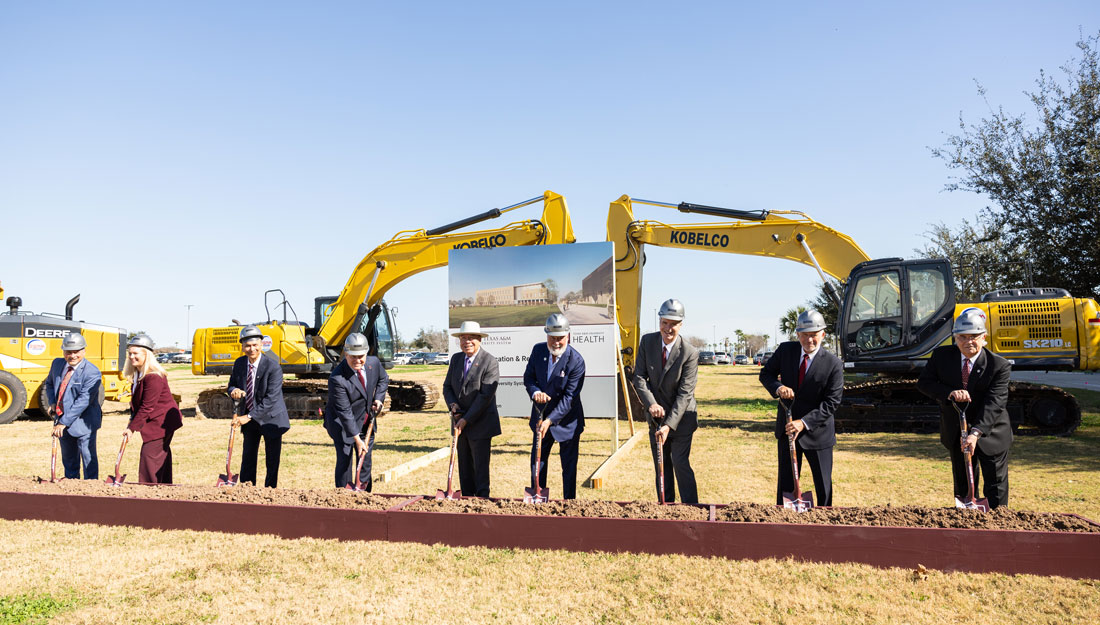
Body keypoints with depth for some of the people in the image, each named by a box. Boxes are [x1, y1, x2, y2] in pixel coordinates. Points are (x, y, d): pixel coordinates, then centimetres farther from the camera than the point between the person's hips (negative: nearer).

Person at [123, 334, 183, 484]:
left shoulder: (154, 376, -23)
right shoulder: (137, 374, 8)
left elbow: (147, 407, -22)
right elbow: (136, 401, 15)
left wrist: (132, 427, -18)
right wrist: (132, 420, 4)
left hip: (162, 422, -10)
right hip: (155, 422, 10)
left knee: (150, 455, -10)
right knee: (162, 456, 15)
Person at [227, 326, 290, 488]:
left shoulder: (273, 367, -21)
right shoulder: (239, 363, -2)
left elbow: (271, 399, -24)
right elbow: (232, 385, 9)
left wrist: (249, 416, -25)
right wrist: (234, 391, -17)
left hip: (270, 418, -5)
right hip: (249, 419, 5)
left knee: (272, 461, 2)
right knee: (247, 459, 12)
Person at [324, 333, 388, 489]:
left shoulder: (374, 362, -13)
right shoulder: (337, 378, -30)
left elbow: (383, 379, 12)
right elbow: (345, 412, -27)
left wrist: (379, 398, -5)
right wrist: (357, 439, -27)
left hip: (366, 420, 5)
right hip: (341, 422, -5)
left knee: (366, 458, 11)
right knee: (344, 458, -9)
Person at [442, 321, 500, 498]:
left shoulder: (490, 361, -13)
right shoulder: (456, 359, 7)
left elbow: (485, 395, -17)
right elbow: (447, 386, 12)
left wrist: (466, 420, -17)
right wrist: (453, 404, -9)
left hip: (480, 424, -6)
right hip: (461, 423, 6)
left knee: (480, 467, -1)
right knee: (464, 467, 13)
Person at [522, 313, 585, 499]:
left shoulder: (576, 360, -21)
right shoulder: (538, 350, -5)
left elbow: (570, 397, -22)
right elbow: (528, 377, 4)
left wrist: (550, 420, -27)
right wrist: (535, 392, -19)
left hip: (566, 419, -4)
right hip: (541, 416, 5)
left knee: (569, 466, 6)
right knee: (537, 461, 14)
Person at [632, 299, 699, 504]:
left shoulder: (690, 353, -19)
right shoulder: (647, 342, -6)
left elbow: (685, 393, -20)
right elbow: (639, 377, -6)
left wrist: (669, 425, -26)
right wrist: (651, 403, -21)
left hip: (681, 417, -4)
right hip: (656, 416, 4)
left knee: (681, 464, -6)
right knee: (661, 466, 11)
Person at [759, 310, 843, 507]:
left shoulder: (833, 364, -15)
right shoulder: (785, 350, -4)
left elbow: (831, 402, -16)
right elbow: (766, 373, 6)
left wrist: (804, 423, -26)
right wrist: (778, 387, -17)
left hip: (817, 431, -2)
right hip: (787, 428, 3)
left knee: (823, 485, 10)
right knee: (785, 482, 10)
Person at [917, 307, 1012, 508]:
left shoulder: (1000, 366, -19)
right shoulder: (941, 355, -8)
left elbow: (994, 403, -27)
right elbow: (923, 382, -10)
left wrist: (975, 433, -37)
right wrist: (949, 393, -29)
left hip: (991, 433, -3)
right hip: (956, 433, 3)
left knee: (996, 488, 5)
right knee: (963, 485, 15)